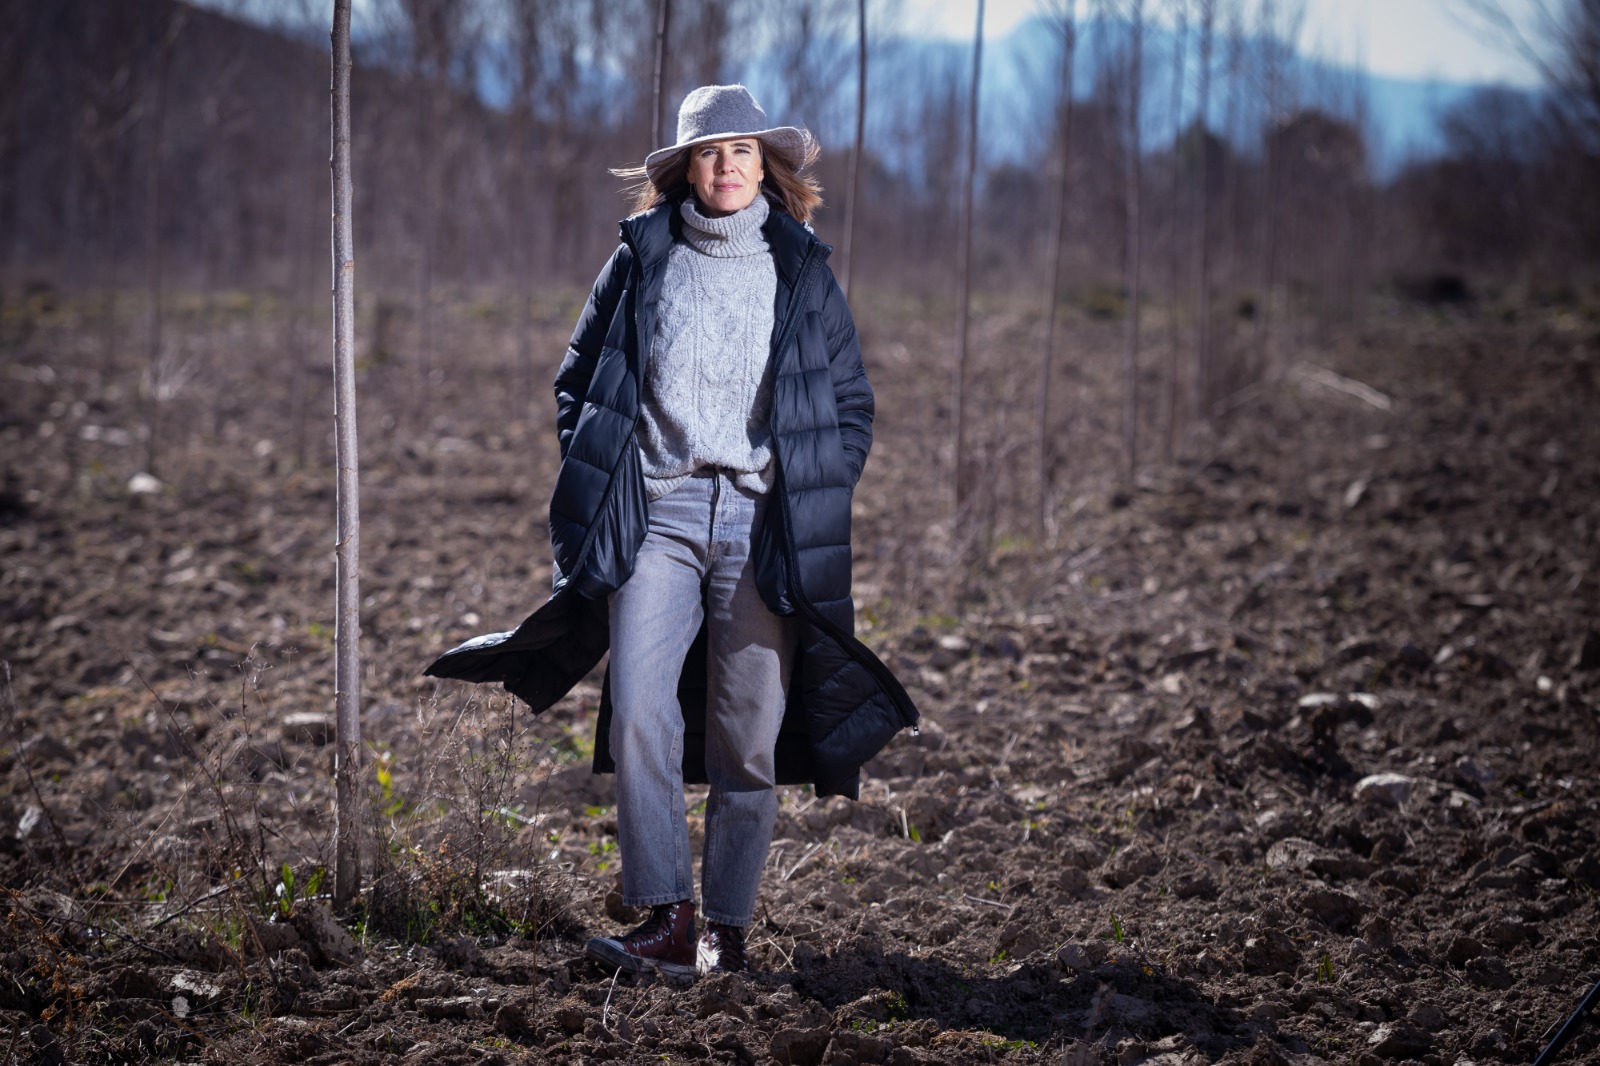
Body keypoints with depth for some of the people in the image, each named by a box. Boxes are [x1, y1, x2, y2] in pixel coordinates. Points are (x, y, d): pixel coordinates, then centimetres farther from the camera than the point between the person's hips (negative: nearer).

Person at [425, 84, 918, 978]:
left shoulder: (802, 271, 9)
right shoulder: (641, 260, 9)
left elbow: (852, 402, 14)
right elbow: (580, 380, 16)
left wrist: (816, 501, 3)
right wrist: (599, 489, 5)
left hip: (762, 524, 0)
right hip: (658, 517, 0)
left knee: (748, 738, 0)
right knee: (638, 716, -14)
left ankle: (728, 927, 9)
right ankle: (667, 922, -12)